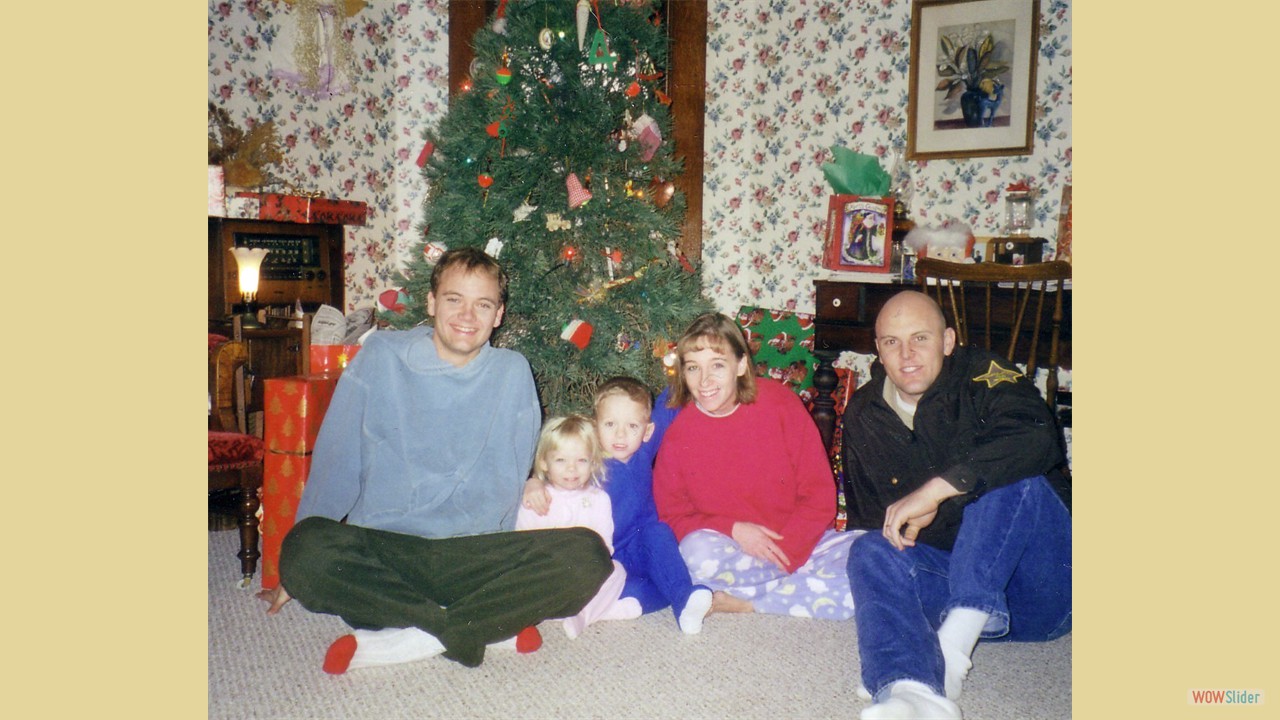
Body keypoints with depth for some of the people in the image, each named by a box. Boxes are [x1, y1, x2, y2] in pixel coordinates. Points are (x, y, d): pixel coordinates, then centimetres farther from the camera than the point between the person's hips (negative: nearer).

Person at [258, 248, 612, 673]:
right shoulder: (381, 356, 2)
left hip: (474, 559, 1)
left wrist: (497, 561, 7)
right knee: (306, 549, -32)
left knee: (588, 556, -24)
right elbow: (336, 462, 7)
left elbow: (512, 480, 11)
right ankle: (491, 624, -23)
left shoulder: (513, 373, 6)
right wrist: (300, 565, 9)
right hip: (377, 548, 0)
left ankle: (413, 638, -21)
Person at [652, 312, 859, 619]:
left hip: (798, 540, 2)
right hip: (727, 551, -2)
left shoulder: (780, 403, -7)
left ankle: (740, 601, -20)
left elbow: (819, 493, -5)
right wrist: (732, 529, -17)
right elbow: (671, 515, -1)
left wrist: (783, 551, -16)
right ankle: (802, 582, -15)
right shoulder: (677, 434, -7)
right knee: (697, 553, -35)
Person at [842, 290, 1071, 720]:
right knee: (871, 551, -24)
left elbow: (1037, 438, -30)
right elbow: (865, 517, 17)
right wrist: (894, 530, -5)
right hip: (944, 578, 3)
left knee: (1015, 479, -28)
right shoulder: (862, 417, 8)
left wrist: (936, 489, -34)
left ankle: (953, 647, -35)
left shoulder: (983, 378, -7)